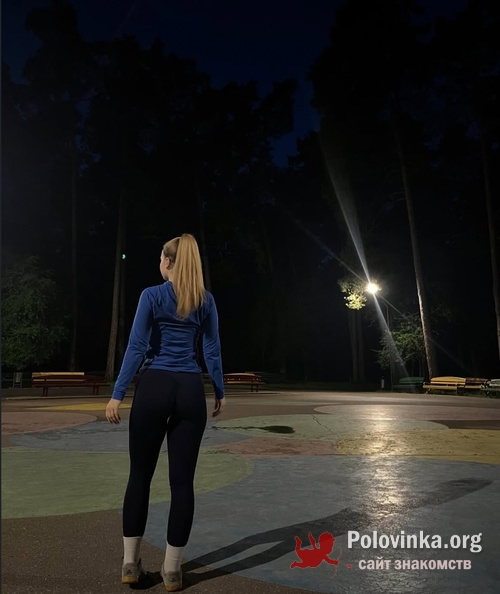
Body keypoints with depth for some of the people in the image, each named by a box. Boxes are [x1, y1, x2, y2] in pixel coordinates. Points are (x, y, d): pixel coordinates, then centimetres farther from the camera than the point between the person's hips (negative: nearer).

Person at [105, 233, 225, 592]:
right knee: (182, 479, 6)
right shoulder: (206, 300, 6)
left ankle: (131, 563, 19)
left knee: (140, 475, 11)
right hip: (191, 391, 2)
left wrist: (117, 394, -4)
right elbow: (213, 350, 7)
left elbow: (137, 347, -7)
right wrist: (220, 392, 16)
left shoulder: (152, 295, -3)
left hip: (154, 388, -2)